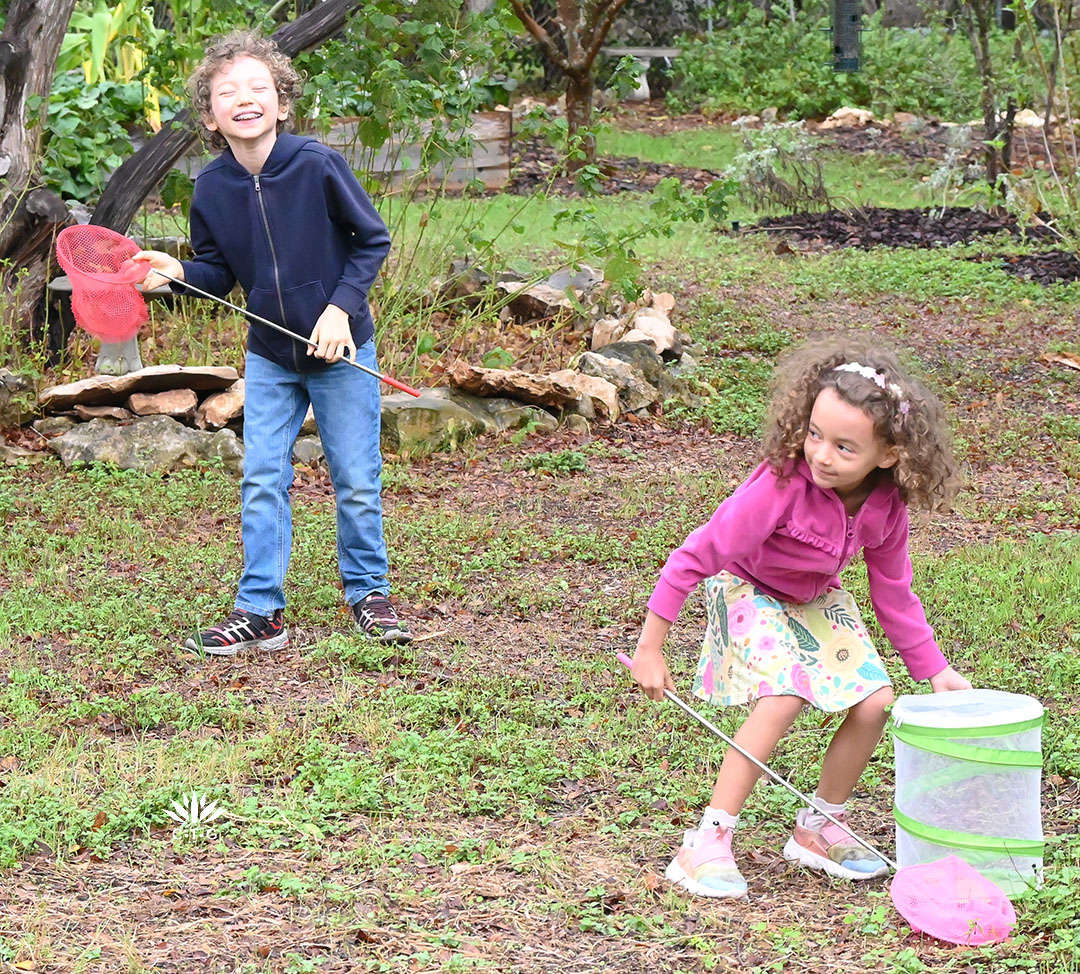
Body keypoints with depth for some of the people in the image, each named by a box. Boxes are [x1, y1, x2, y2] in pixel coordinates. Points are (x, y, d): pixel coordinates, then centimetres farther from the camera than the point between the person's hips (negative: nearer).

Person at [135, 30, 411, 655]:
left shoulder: (318, 165, -18)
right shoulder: (212, 187, -8)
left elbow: (373, 241, -8)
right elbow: (218, 272, 4)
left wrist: (341, 307, -17)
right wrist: (177, 272, -16)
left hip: (340, 348, -3)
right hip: (269, 356, 3)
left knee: (356, 480, 6)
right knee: (262, 481, 1)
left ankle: (369, 593, 25)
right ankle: (260, 613, 8)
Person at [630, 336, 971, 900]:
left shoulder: (886, 506, -18)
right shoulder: (781, 484, -35)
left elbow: (893, 594, -1)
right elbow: (698, 556, -30)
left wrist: (935, 670, -3)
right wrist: (650, 649, -27)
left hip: (815, 600, 6)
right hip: (747, 592, -6)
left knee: (875, 701, -9)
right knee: (784, 696, -28)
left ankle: (819, 828, 12)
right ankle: (706, 845, -22)